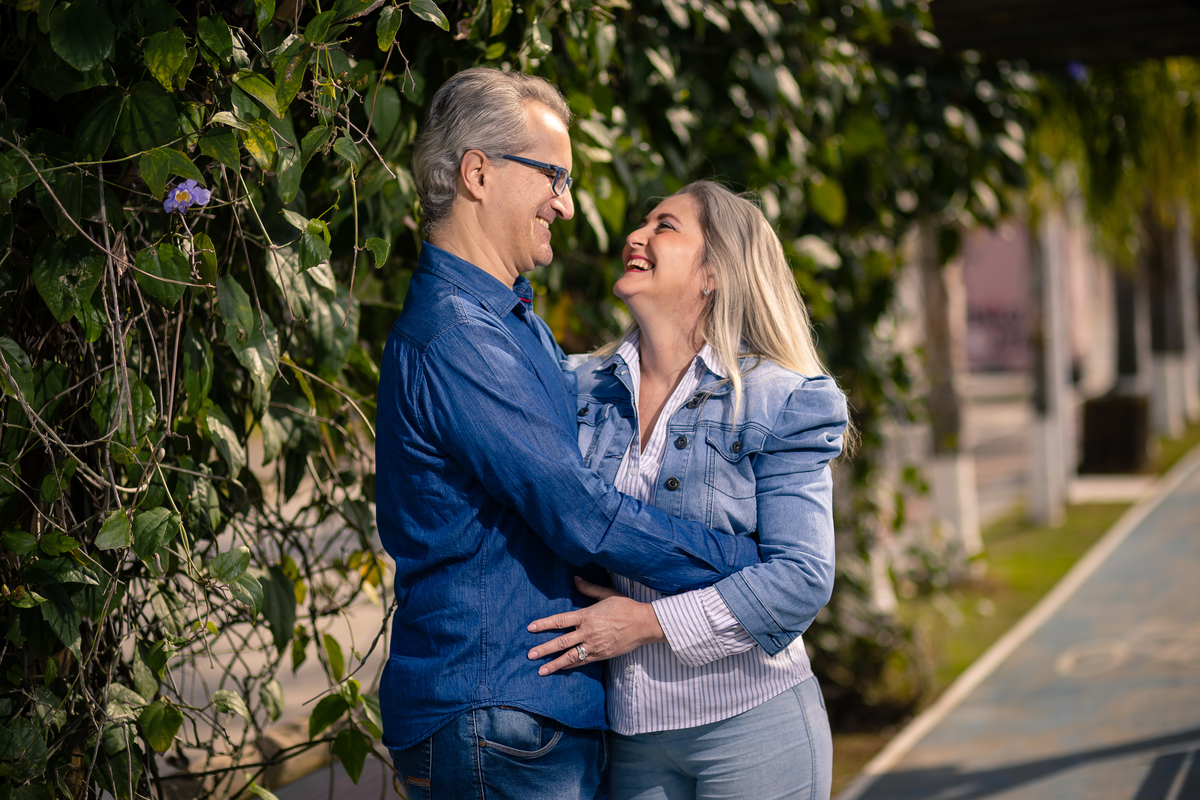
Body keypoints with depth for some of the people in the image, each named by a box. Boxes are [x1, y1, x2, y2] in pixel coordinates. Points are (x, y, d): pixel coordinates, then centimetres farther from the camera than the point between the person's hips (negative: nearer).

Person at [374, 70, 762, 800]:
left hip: (551, 708, 10)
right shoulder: (450, 336, -20)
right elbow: (578, 513, -23)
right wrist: (753, 566, -14)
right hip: (491, 719, -10)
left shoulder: (516, 317, 15)